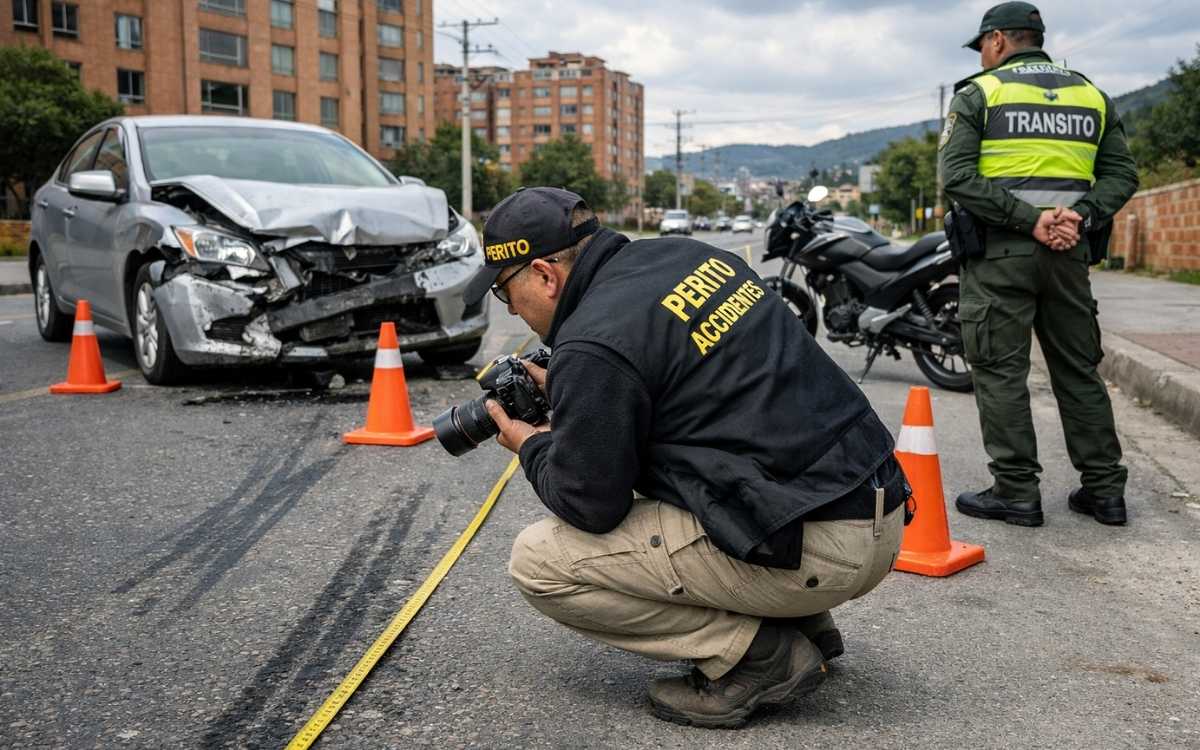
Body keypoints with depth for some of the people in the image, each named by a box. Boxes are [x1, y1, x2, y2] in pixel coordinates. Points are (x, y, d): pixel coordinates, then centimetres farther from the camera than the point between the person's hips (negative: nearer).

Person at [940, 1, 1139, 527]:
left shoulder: (978, 94, 0)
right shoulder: (1092, 96, 14)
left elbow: (958, 176, -13)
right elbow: (1122, 172, 8)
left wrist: (1029, 220, -15)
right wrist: (1081, 214, -6)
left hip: (999, 251, -5)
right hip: (1071, 251, 5)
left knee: (1000, 371, 1)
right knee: (1078, 369, 13)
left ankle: (1016, 492, 2)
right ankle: (1105, 489, 17)